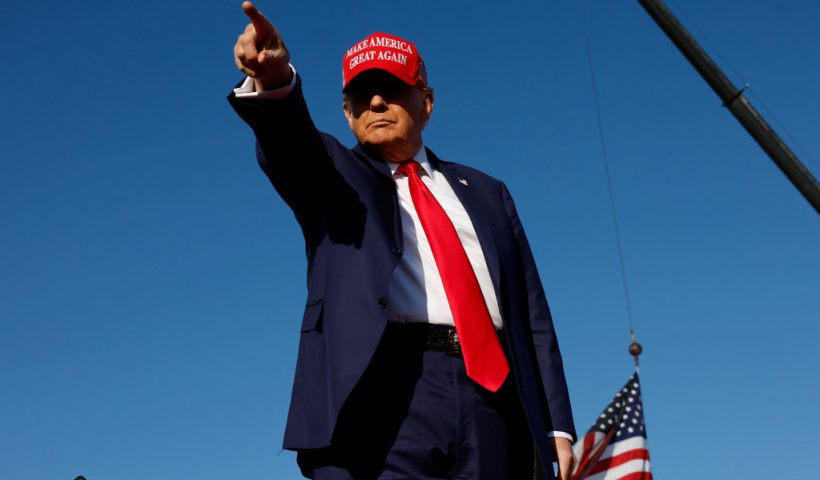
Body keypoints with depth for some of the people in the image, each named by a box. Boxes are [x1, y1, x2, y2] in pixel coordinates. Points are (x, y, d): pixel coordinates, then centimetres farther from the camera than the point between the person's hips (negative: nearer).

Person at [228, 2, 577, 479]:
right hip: (382, 388, -3)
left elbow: (532, 314, 18)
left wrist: (557, 425, 9)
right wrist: (275, 82, -30)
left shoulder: (485, 193, 24)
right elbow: (288, 139, -7)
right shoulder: (333, 172, 18)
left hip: (492, 398, 3)